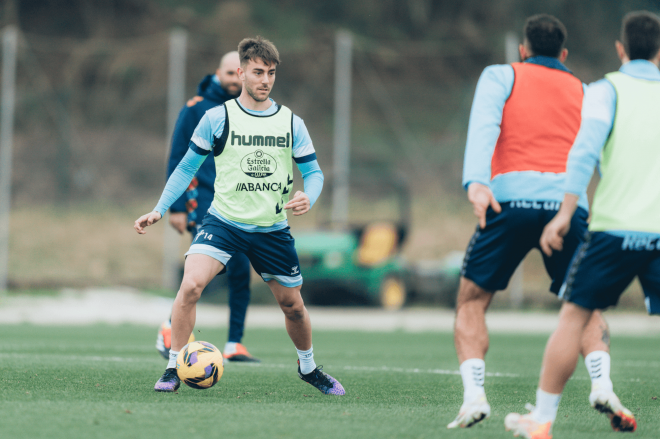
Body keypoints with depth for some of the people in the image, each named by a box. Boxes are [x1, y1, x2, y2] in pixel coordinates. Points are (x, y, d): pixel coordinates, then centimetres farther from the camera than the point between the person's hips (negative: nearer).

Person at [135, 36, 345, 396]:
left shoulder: (291, 123, 2)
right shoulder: (217, 119, -3)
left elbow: (313, 171, 7)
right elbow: (187, 167, 6)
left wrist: (307, 197, -16)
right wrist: (159, 210, -1)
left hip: (272, 229, 2)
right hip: (224, 221, -2)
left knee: (292, 305, 11)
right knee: (190, 285, -24)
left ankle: (308, 367, 39)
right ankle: (173, 369, -13)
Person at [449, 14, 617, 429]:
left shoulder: (501, 76, 16)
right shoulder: (584, 92, 26)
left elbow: (484, 126, -3)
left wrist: (476, 181, -16)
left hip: (512, 197, -2)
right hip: (569, 203, 2)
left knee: (472, 301, 12)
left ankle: (474, 393, -6)